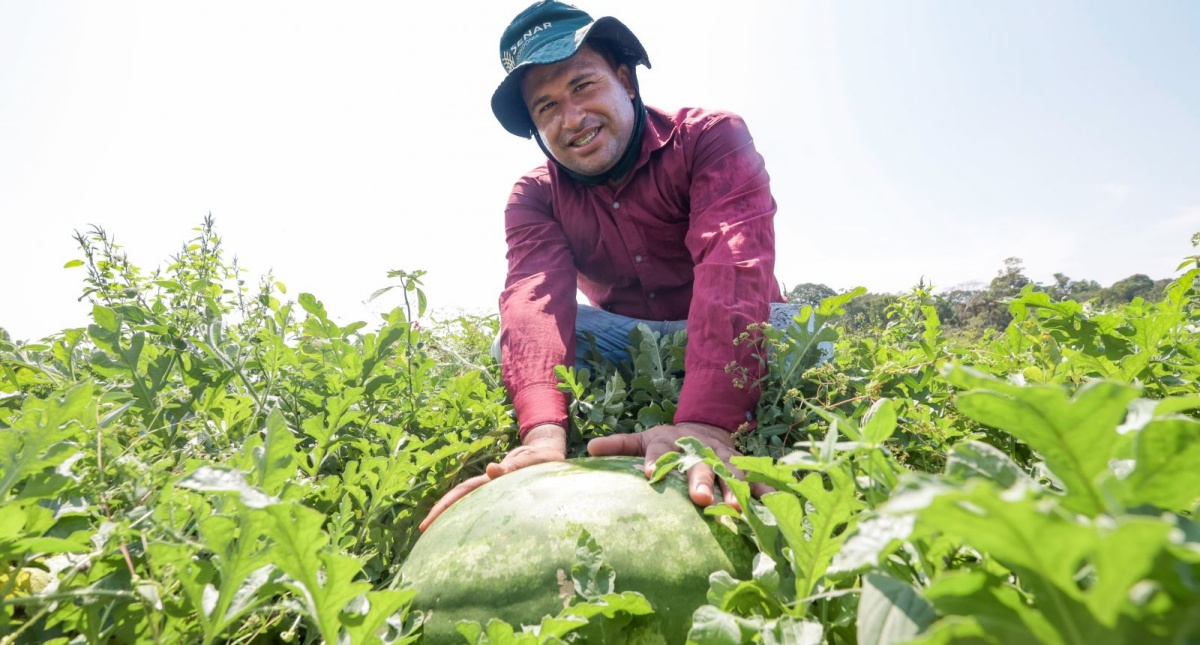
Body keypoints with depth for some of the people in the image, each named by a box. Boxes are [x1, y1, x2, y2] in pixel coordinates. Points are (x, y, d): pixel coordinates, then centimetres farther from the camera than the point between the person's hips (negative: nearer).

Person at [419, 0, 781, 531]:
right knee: (519, 333, -23)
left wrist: (704, 423, -52)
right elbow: (536, 297, -28)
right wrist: (543, 434, -49)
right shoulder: (534, 196, -7)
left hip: (726, 335, -1)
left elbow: (734, 264, -35)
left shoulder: (711, 138, -16)